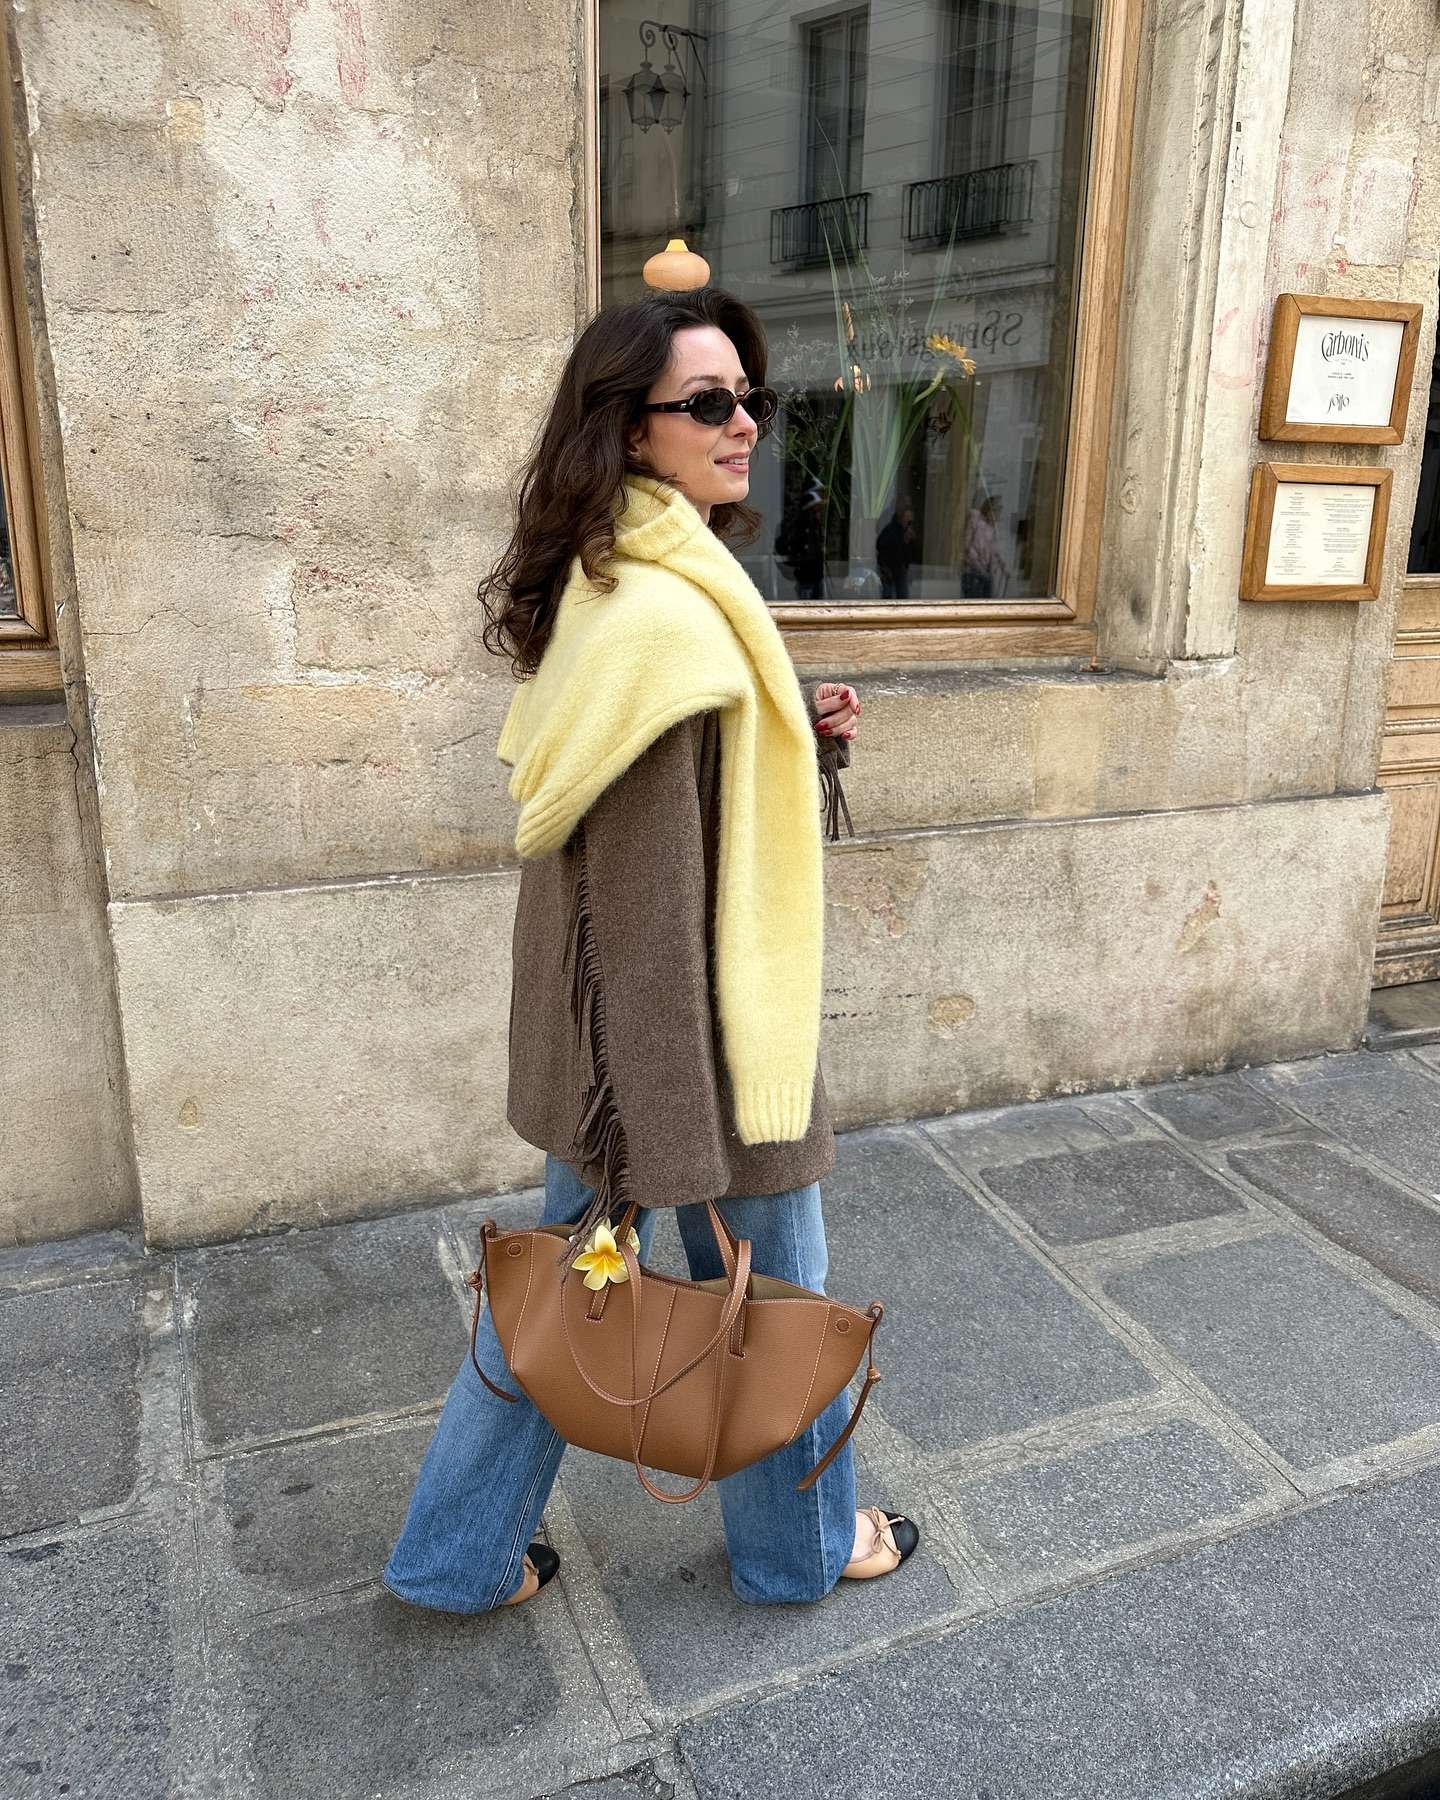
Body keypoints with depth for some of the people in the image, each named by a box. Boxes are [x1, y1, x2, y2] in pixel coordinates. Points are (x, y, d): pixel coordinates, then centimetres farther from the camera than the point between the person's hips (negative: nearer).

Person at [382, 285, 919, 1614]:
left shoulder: (622, 582, 7)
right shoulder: (666, 618, -25)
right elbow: (654, 898, -26)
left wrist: (804, 730, 1)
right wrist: (676, 1137, -22)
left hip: (602, 1029, 9)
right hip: (692, 1030, -9)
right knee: (772, 1289, 15)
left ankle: (458, 1554, 40)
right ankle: (803, 1545, 42)